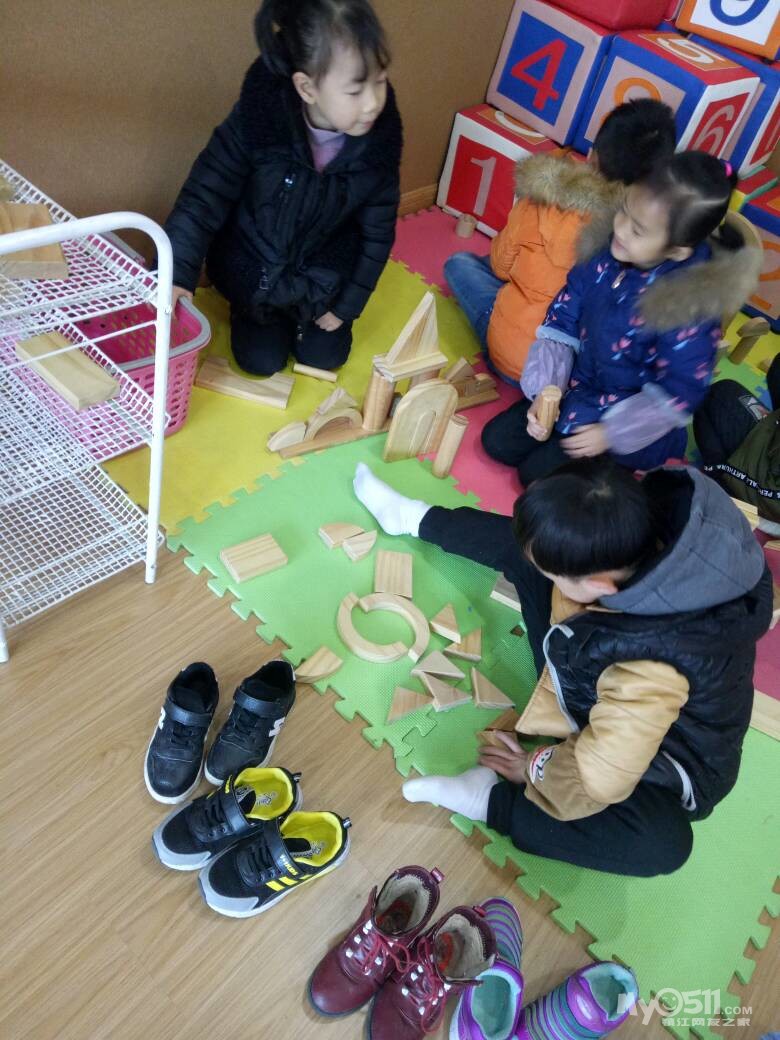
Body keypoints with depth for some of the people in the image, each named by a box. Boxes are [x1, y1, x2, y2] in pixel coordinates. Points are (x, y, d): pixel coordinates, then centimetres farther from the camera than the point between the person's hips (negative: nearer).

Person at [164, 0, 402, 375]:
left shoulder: (378, 142, -21)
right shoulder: (256, 120, -30)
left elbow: (377, 233, -9)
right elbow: (204, 197, -25)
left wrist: (347, 305, -6)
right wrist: (176, 274, -36)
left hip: (323, 273, 2)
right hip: (255, 265, -2)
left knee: (325, 355, 5)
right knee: (262, 361, -1)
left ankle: (305, 309, 36)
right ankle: (249, 309, 30)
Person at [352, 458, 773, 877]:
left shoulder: (648, 670, -45)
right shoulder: (638, 526, -28)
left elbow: (599, 777, -32)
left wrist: (534, 769, -14)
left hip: (642, 752, -6)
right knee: (525, 545, 6)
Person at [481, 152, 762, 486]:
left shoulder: (692, 306, -30)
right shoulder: (607, 254, -14)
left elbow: (676, 395, -22)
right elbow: (562, 320, -6)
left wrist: (611, 433, -20)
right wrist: (546, 389, -16)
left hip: (635, 425, -6)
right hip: (578, 391, 6)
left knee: (538, 471, -11)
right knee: (497, 440, 3)